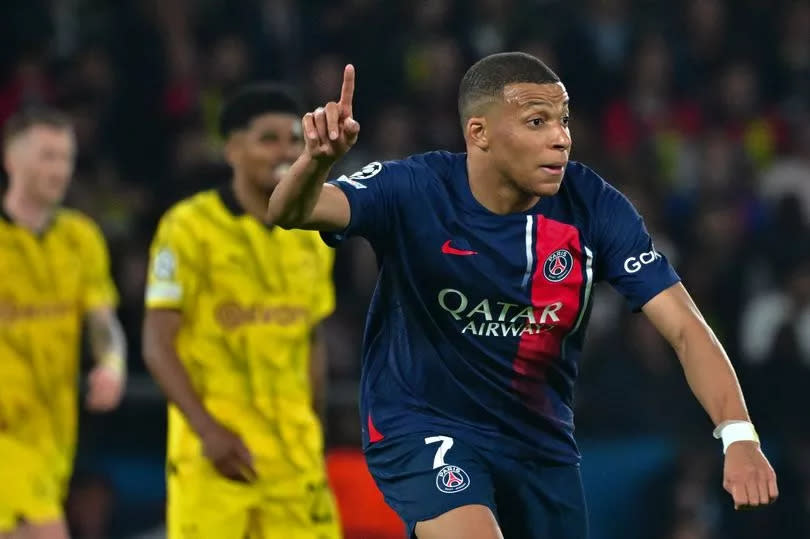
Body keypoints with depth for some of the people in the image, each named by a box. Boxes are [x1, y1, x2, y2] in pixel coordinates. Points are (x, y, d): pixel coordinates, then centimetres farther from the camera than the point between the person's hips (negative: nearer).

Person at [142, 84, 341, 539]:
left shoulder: (311, 238, 12)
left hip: (293, 454, 5)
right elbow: (158, 345, -8)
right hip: (215, 449, -5)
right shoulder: (189, 228, -6)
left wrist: (316, 441, 15)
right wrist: (208, 430, -17)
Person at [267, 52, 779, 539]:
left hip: (541, 440, 4)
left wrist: (738, 434, -33)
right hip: (421, 427, -4)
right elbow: (291, 213, -34)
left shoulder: (594, 206, -14)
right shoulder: (414, 192, -20)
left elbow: (685, 327, -17)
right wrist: (316, 160, -58)